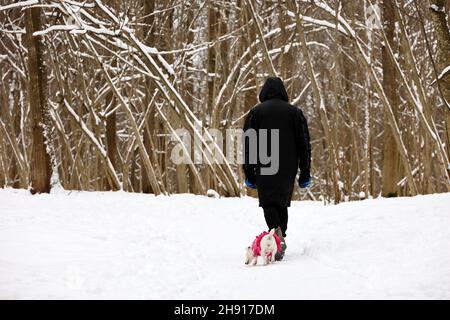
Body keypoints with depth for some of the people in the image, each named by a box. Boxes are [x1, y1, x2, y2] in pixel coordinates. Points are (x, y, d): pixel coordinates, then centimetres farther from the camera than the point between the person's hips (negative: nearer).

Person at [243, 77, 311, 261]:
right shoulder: (295, 112, 7)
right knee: (282, 202, 17)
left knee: (268, 203, -1)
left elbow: (247, 146, 1)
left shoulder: (256, 112, 2)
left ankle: (277, 233, -27)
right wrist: (305, 173, 11)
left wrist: (249, 174, 6)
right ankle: (280, 239, 17)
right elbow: (304, 143, 7)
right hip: (288, 168, 3)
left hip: (264, 168, -2)